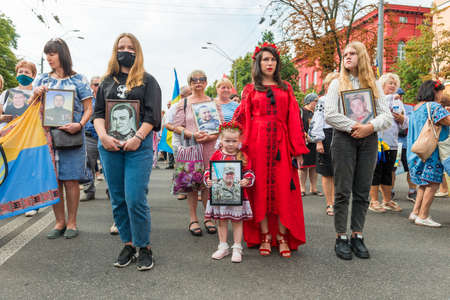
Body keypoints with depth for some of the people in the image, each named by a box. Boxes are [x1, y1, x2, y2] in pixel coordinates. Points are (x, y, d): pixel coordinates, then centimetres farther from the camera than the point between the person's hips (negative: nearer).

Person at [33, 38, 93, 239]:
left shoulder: (78, 79, 4)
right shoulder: (42, 79, 15)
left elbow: (89, 109, 1)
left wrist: (80, 125, -17)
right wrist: (35, 95, -6)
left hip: (71, 137, -3)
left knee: (70, 180, -1)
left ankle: (71, 222, 12)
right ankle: (60, 222, 18)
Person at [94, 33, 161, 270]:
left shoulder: (147, 81, 9)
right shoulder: (107, 82, 19)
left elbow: (152, 114, -1)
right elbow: (98, 113, 10)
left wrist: (137, 138, -15)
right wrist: (103, 136, -8)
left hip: (138, 146, -3)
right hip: (109, 146, 4)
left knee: (135, 199, -9)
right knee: (117, 200, 7)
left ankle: (144, 247, 8)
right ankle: (128, 244, 21)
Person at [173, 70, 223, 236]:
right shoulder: (183, 103, 10)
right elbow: (177, 126, 3)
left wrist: (210, 136, -13)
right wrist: (192, 134, -14)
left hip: (210, 147, 1)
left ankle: (208, 218, 13)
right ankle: (193, 219, 9)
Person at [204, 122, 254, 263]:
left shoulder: (243, 156, -2)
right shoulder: (217, 155, 1)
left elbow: (249, 172, 0)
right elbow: (209, 170, 6)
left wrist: (247, 180, -19)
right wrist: (208, 180, -12)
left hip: (237, 194, -1)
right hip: (219, 194, 2)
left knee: (237, 221, 7)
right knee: (222, 220, 12)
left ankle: (237, 248, 20)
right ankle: (223, 247, 27)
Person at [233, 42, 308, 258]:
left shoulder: (286, 88, 15)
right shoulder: (250, 89, 12)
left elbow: (294, 119, 8)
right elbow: (241, 119, 5)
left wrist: (298, 149, 0)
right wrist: (241, 147, -7)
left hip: (281, 142, 1)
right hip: (257, 142, -1)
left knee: (283, 188, -2)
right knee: (260, 187, 0)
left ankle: (282, 237, 7)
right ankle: (264, 236, 9)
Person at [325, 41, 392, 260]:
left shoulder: (374, 85, 15)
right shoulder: (337, 83, 9)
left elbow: (387, 116, 6)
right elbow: (330, 115, -5)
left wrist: (370, 126, -13)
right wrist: (354, 126, -14)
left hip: (368, 140, 3)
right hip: (344, 138, -2)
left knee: (362, 191, 5)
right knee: (343, 191, -3)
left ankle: (357, 236, 15)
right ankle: (341, 238, 5)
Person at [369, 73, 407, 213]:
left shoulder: (398, 102, 19)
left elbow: (405, 125, 19)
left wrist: (402, 119, -3)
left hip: (392, 143, 6)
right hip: (377, 141, -6)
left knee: (388, 172, 13)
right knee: (376, 172, -2)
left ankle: (387, 200, 22)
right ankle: (374, 201, 7)